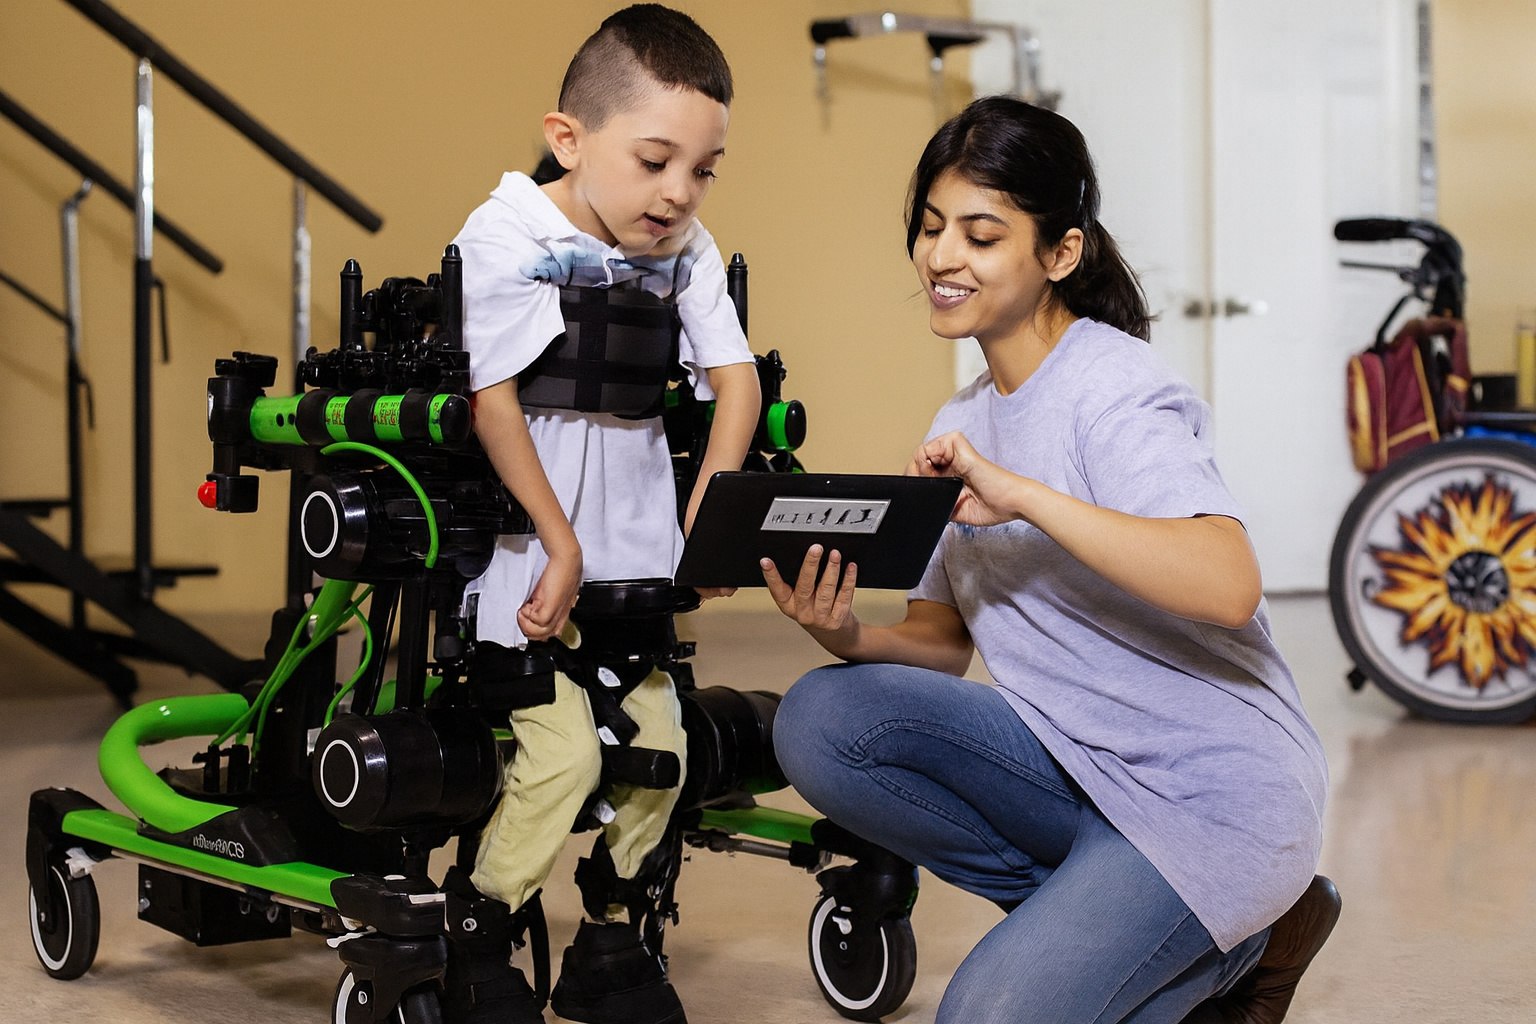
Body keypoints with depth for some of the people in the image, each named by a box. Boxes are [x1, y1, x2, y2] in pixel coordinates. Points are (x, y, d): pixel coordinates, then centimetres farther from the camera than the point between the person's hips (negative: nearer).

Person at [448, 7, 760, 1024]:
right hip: (531, 543, -6)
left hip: (635, 547, 6)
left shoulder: (686, 250, 3)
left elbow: (736, 379, 2)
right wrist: (562, 546, -13)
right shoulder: (505, 237, -12)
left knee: (657, 743, 7)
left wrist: (708, 519, -8)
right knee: (562, 751, -13)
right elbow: (492, 404, -13)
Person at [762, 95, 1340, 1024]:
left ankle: (1230, 947, 7)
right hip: (1074, 757, 8)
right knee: (821, 720, -12)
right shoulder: (964, 425, 10)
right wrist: (849, 634, -14)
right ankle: (1095, 911, 0)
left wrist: (1021, 493, -37)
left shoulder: (1114, 391, -15)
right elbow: (941, 641, 9)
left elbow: (1229, 587, -32)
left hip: (1213, 799, -7)